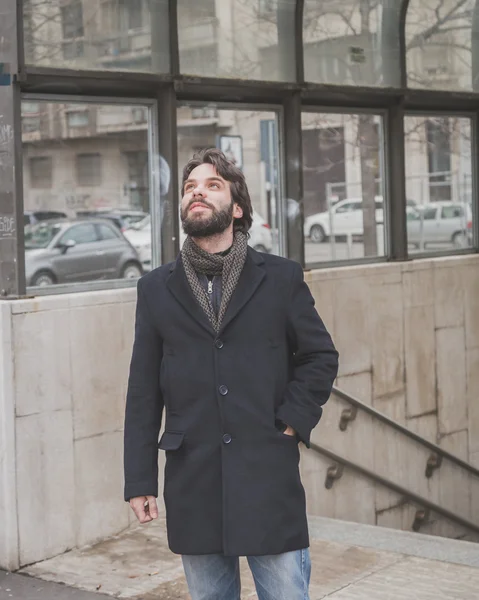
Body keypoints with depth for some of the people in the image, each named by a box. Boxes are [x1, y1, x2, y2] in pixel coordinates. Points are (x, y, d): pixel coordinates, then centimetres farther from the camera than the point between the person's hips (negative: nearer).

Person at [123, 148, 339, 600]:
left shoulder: (281, 279, 4)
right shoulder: (156, 289, 7)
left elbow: (321, 357, 9)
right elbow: (143, 392, 6)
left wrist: (293, 421, -5)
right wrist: (139, 481, 3)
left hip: (270, 481, -1)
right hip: (192, 489, 2)